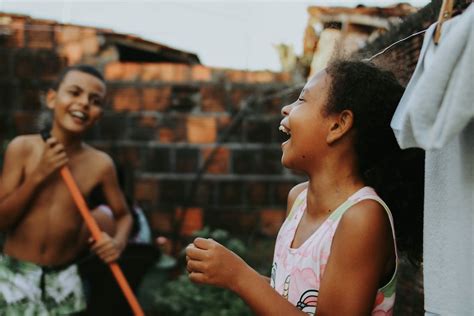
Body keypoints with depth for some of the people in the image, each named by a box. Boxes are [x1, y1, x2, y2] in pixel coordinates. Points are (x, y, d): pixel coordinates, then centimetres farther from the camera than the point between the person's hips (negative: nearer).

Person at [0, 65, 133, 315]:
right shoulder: (22, 148, -8)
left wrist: (118, 242, -14)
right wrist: (39, 175, -18)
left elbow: (123, 215, 6)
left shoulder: (100, 164, -7)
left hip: (63, 279, 1)